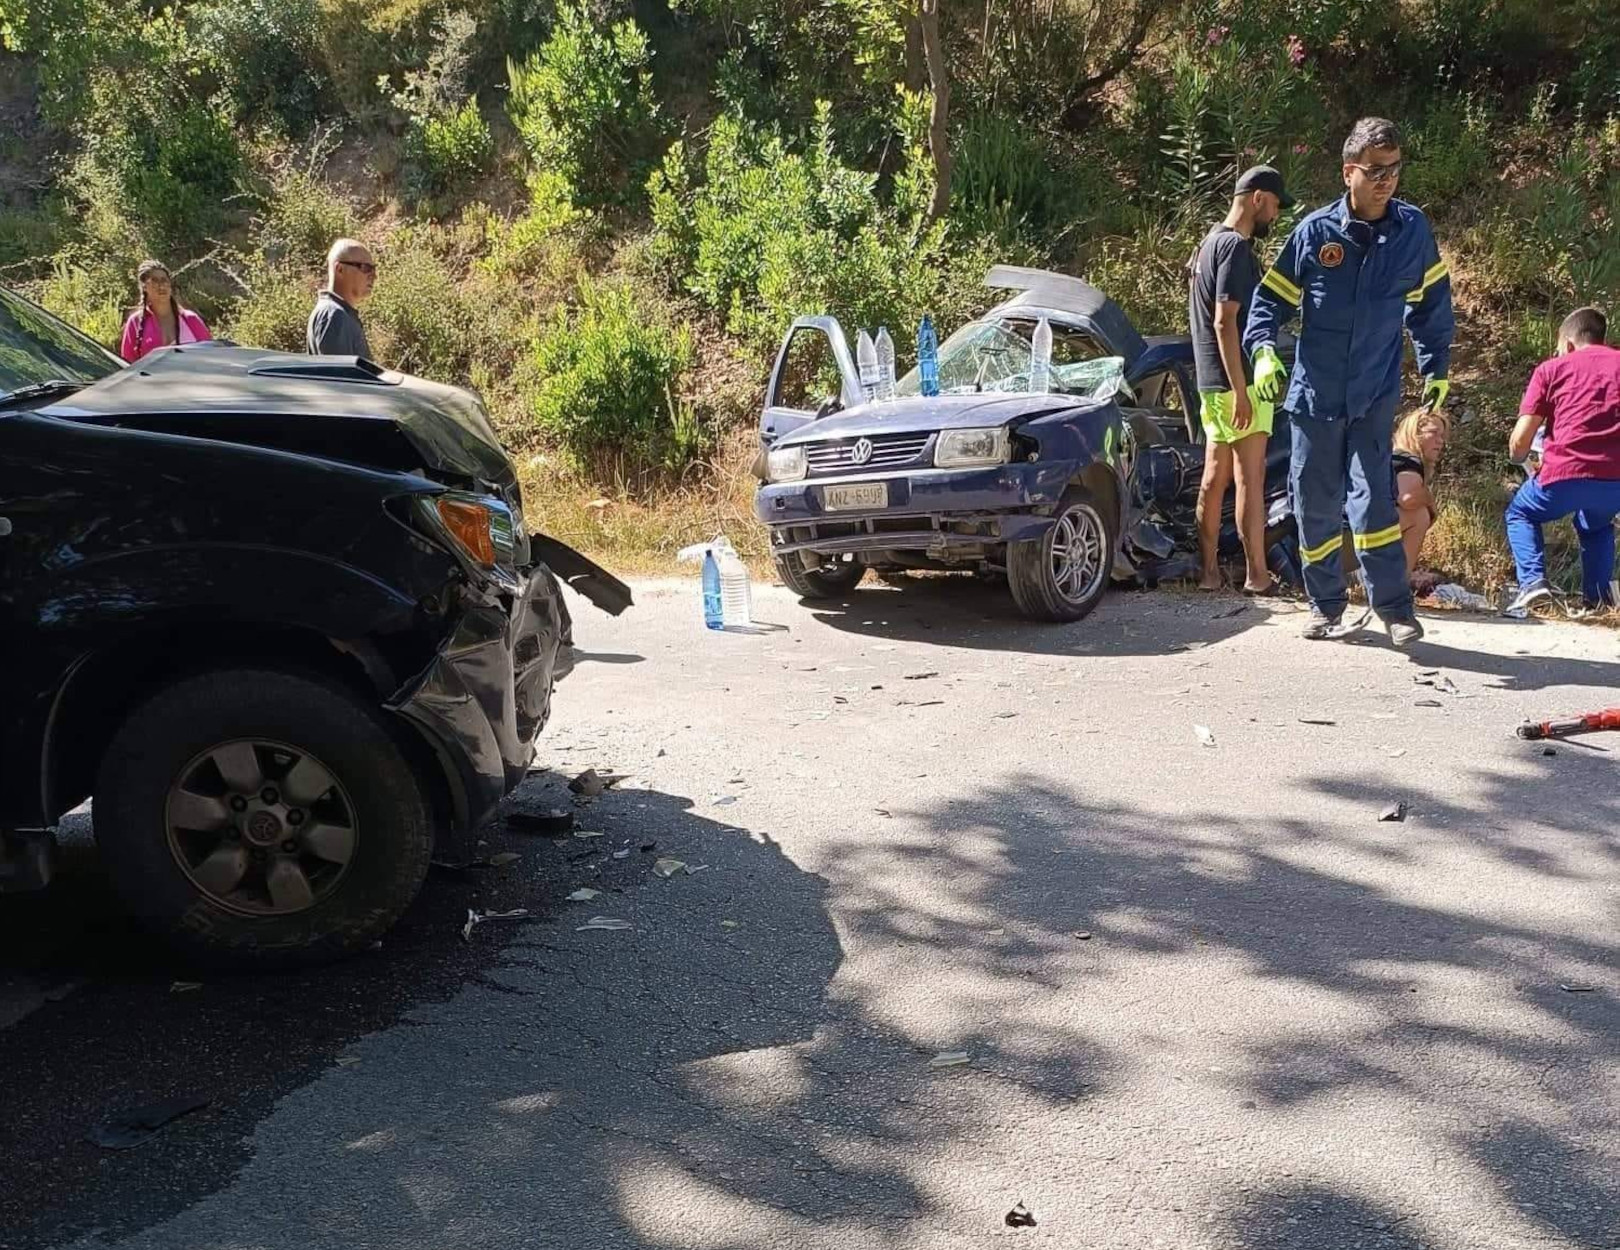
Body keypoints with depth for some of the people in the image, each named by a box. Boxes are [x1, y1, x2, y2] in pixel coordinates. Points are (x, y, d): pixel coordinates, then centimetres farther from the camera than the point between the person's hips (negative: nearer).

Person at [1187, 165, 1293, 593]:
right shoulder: (1236, 247, -14)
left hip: (1212, 382, 10)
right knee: (1250, 480, -4)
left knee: (1215, 476, 10)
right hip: (1236, 382, -10)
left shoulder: (1210, 242, 16)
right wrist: (1241, 392, -23)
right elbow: (1225, 323, -21)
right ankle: (1256, 575, 1)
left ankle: (1209, 570, 14)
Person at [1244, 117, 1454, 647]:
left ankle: (1395, 607, -4)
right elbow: (1271, 298, 1)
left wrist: (1436, 369, 11)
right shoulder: (1315, 231, -5)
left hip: (1375, 395, -1)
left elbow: (1431, 304, 12)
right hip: (1314, 394, 1)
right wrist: (1263, 349, -16)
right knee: (1315, 505, 7)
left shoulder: (1413, 230, 0)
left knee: (1372, 497, -12)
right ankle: (1326, 604, 21)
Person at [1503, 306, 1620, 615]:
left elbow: (1520, 440, 4)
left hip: (1564, 475, -3)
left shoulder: (1551, 369, 10)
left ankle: (1533, 581, 5)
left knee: (1520, 514, 26)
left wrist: (1519, 459, 27)